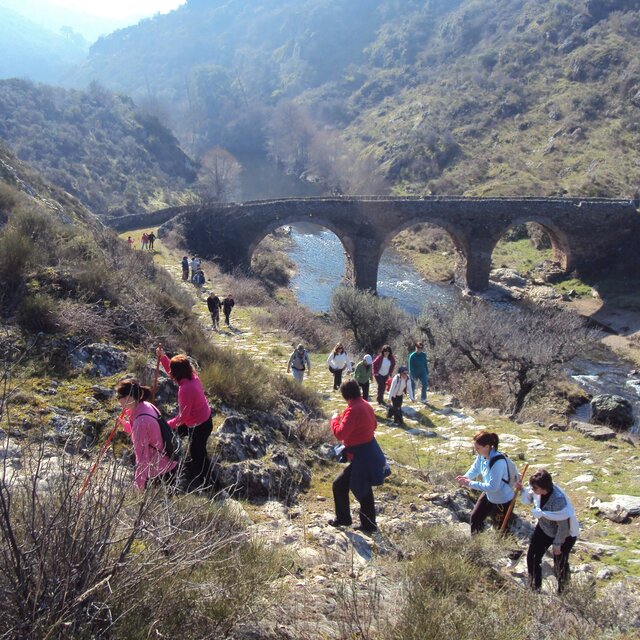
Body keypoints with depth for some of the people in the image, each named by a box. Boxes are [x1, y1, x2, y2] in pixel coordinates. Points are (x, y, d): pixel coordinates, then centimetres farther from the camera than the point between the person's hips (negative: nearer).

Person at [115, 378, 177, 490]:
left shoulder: (141, 422, -29)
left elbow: (142, 458, -24)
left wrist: (138, 486, -17)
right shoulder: (146, 406, -3)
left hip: (161, 473, -9)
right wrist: (125, 423, 4)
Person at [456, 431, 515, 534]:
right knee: (475, 517, 21)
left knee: (501, 529, 9)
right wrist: (466, 477, -16)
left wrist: (470, 483, -32)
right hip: (489, 496, 8)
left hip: (503, 501, -8)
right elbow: (475, 469, 5)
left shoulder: (498, 462, -37)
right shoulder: (481, 456, -13)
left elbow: (493, 487, -34)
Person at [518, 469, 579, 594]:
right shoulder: (539, 491, -21)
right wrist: (522, 490, -14)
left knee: (560, 565, 10)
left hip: (564, 534, -7)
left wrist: (557, 544, -17)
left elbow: (563, 525, -28)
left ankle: (562, 592, 37)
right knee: (532, 557, 10)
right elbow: (530, 499, 5)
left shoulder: (558, 500, -41)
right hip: (544, 528, 7)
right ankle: (534, 587, 31)